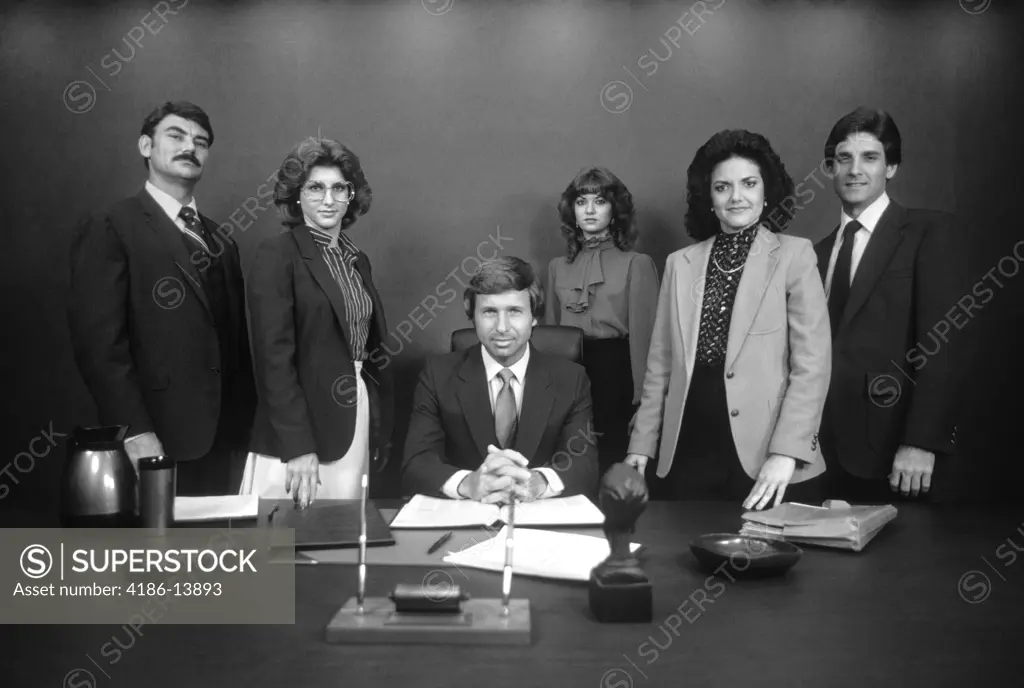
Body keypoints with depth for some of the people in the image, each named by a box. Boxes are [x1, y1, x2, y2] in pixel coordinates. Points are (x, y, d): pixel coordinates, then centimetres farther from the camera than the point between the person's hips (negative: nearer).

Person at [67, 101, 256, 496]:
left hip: (223, 441, 6)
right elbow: (99, 340, -12)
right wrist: (135, 432, -19)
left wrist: (245, 427, 11)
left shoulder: (221, 240, 16)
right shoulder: (109, 229, -3)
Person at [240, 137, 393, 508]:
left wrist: (382, 432, 11)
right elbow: (274, 355, -14)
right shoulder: (277, 254, -7)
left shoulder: (358, 260, 14)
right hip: (299, 426, -6)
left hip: (358, 423, 6)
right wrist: (297, 447, -20)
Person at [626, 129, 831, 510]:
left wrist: (785, 453, -15)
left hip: (764, 465, -3)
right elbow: (660, 367, 11)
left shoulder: (794, 255, 0)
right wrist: (641, 446, 5)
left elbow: (812, 364, -6)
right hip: (686, 457, 3)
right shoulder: (680, 264, 9)